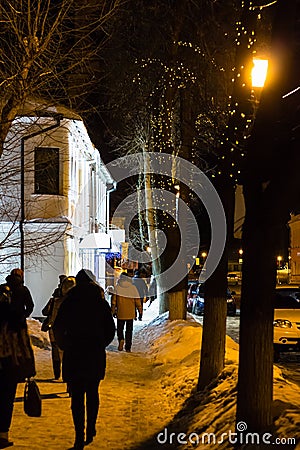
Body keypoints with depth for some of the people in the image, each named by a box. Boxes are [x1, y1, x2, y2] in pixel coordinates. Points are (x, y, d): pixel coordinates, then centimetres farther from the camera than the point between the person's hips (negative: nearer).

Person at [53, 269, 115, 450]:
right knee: (92, 393, 17)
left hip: (74, 354, -2)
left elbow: (58, 328, -6)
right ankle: (91, 431, 22)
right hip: (96, 354, 2)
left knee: (77, 396, 0)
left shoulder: (70, 302, -4)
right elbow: (111, 329, 4)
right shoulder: (101, 302, 2)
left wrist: (64, 346, 8)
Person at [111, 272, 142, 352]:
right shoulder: (133, 288, -1)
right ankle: (128, 347, 9)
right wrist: (140, 310, 11)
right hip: (130, 314, 1)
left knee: (120, 328, 12)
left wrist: (113, 311, 5)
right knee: (129, 330, 10)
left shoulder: (117, 287, -4)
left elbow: (114, 300, -3)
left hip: (120, 313, -1)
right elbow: (137, 300, 1)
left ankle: (121, 339, -17)